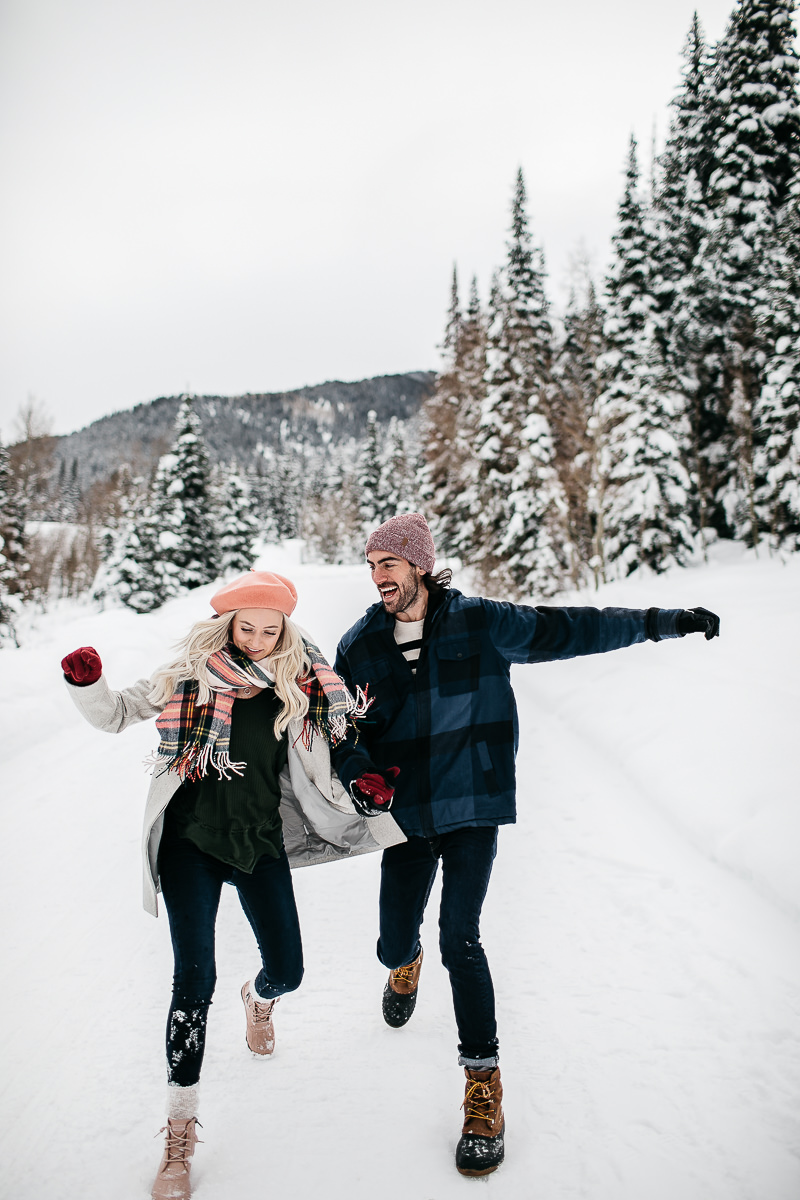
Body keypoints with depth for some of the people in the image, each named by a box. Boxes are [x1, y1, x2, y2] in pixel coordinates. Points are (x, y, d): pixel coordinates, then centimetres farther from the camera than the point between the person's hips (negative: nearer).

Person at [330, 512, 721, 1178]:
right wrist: (359, 771, -14)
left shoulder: (481, 623, -6)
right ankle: (407, 965, 50)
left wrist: (663, 621, -1)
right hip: (407, 812, 3)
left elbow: (570, 630, 0)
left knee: (460, 938, -11)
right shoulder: (360, 646, 0)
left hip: (474, 807, -2)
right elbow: (341, 727, 7)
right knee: (395, 944, 9)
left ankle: (484, 1083, 9)